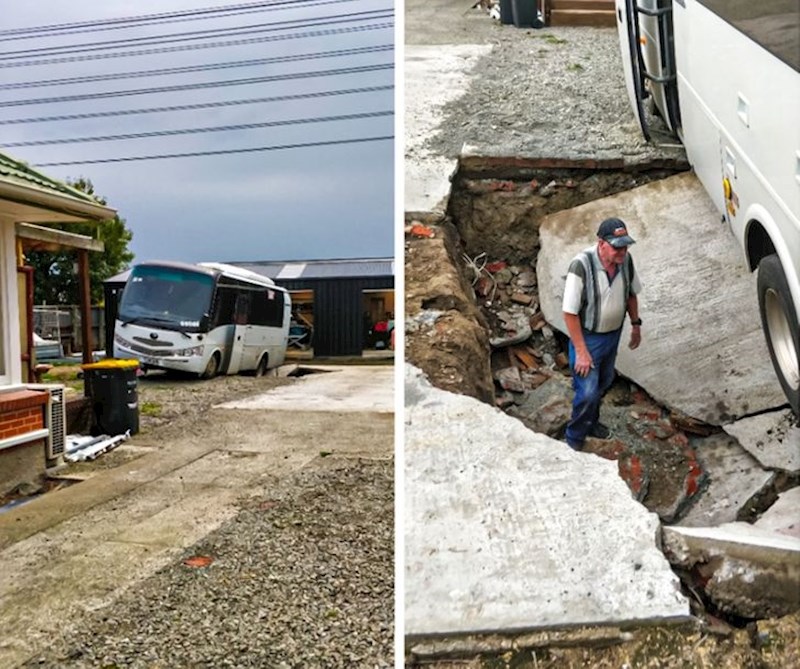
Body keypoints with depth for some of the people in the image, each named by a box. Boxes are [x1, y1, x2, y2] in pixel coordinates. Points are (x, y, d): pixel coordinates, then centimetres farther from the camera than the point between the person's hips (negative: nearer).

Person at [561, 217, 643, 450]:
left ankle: (591, 422, 48)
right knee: (587, 392, -2)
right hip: (588, 337, -6)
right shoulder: (581, 265, -31)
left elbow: (631, 293, 9)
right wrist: (581, 351, -23)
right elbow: (570, 313, -25)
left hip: (613, 334, 7)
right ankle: (574, 438, 22)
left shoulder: (625, 260, -12)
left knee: (604, 383, 23)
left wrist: (636, 325, 13)